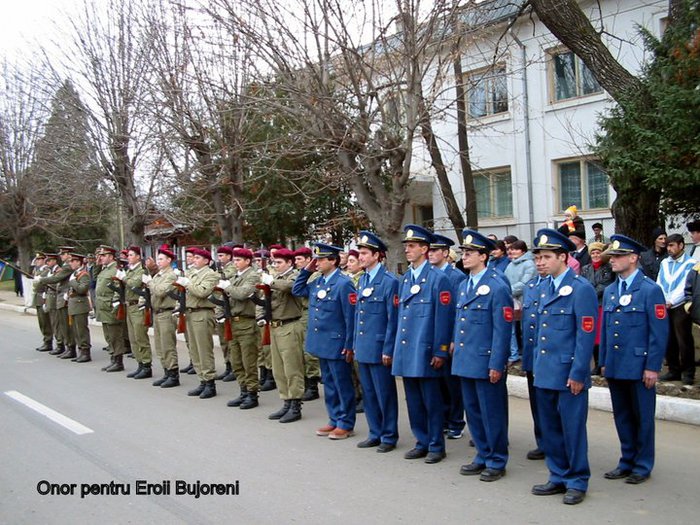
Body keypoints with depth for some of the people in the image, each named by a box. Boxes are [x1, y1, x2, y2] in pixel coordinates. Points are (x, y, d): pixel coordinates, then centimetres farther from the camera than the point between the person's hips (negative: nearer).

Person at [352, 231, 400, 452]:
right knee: (369, 393, 15)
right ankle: (375, 433, 27)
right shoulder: (362, 280, 11)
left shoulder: (389, 281, -12)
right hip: (363, 348, 8)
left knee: (385, 394, 3)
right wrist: (355, 343, 14)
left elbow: (393, 319, -13)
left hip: (379, 348, -7)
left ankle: (389, 436, 16)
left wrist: (388, 350, -14)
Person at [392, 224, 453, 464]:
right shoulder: (404, 279, 13)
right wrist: (397, 348, 15)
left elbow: (443, 317, -11)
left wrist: (440, 352, -14)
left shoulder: (438, 278, -8)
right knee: (413, 401, 13)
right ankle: (422, 442, 26)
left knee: (432, 401, 3)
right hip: (406, 352, 7)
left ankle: (436, 446, 16)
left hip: (425, 352, -7)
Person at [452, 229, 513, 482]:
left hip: (486, 364, -8)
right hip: (465, 362, 8)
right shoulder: (463, 285, 12)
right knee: (473, 411, 16)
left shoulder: (497, 287, -12)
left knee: (492, 413, 4)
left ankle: (497, 462, 17)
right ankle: (483, 456, 30)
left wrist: (497, 365, -16)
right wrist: (455, 346, 15)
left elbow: (503, 330, -14)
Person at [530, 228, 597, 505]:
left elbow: (586, 335, -14)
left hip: (568, 375, -7)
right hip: (545, 373, 7)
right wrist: (537, 365, 15)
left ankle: (577, 482, 18)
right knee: (550, 428, 14)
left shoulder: (581, 288, -12)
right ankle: (559, 477, 28)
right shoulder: (547, 287, 12)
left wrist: (578, 374, -16)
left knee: (572, 428, 3)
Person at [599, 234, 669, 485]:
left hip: (639, 367, -6)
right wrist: (604, 362, 13)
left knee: (642, 417, 6)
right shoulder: (610, 291, 11)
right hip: (615, 367, 6)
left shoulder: (650, 290, -9)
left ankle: (643, 466, 19)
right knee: (622, 417, 14)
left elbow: (659, 332, -11)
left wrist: (652, 367, -13)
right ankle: (627, 462, 27)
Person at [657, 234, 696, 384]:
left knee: (684, 341, -4)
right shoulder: (665, 263, 15)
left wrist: (671, 301, -17)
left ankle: (688, 373, 6)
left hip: (680, 307, -5)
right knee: (669, 341, 8)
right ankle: (673, 370, 18)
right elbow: (659, 284, 12)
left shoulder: (690, 263, -4)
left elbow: (685, 287, -11)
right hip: (664, 308, 5)